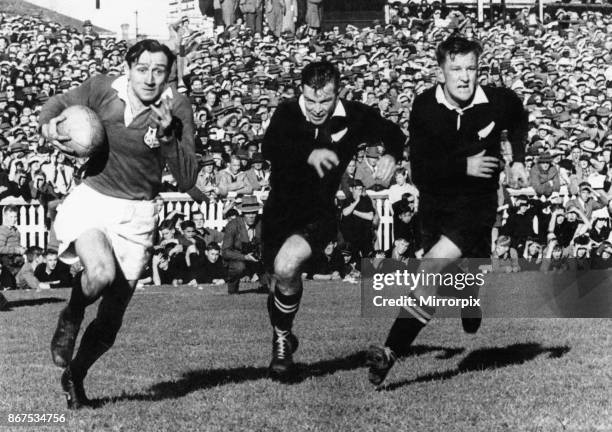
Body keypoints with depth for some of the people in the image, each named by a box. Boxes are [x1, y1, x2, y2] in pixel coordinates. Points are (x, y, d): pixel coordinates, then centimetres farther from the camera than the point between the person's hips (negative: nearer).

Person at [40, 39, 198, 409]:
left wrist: (168, 137, -30)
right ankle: (70, 319, 3)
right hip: (92, 201, -1)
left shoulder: (177, 108, -12)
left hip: (137, 215, 1)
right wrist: (50, 125, -10)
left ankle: (75, 375, 33)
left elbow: (187, 180, -16)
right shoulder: (101, 89, -9)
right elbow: (58, 103, 12)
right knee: (101, 273, -32)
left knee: (112, 316, 5)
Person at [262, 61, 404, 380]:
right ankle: (283, 342, 47)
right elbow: (269, 148, -31)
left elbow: (391, 133, 9)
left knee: (286, 267, -28)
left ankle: (282, 339, -4)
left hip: (320, 215, -2)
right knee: (278, 285, 15)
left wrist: (391, 154, -14)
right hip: (280, 212, 2)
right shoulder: (288, 114, -12)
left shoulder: (353, 117, -8)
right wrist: (309, 154, -49)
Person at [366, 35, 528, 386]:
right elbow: (420, 171, -12)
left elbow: (519, 121, 22)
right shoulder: (425, 107, -8)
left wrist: (518, 159, 11)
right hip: (435, 203, 3)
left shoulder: (499, 101, -6)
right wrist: (463, 166, -22)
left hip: (477, 203, -3)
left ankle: (391, 353, -25)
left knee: (435, 263, -24)